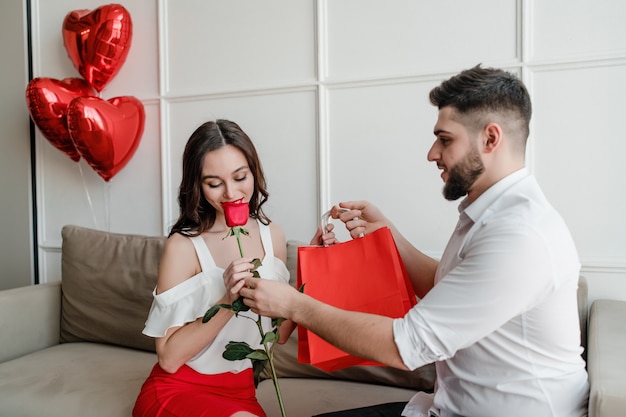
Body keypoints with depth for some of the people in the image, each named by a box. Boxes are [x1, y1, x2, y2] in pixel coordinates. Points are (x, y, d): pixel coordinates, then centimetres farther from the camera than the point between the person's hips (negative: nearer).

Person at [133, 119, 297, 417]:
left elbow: (279, 333, 2)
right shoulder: (183, 245, -15)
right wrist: (228, 301, -27)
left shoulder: (272, 235, -2)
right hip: (176, 392, -4)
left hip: (239, 392, 4)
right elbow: (169, 357, -15)